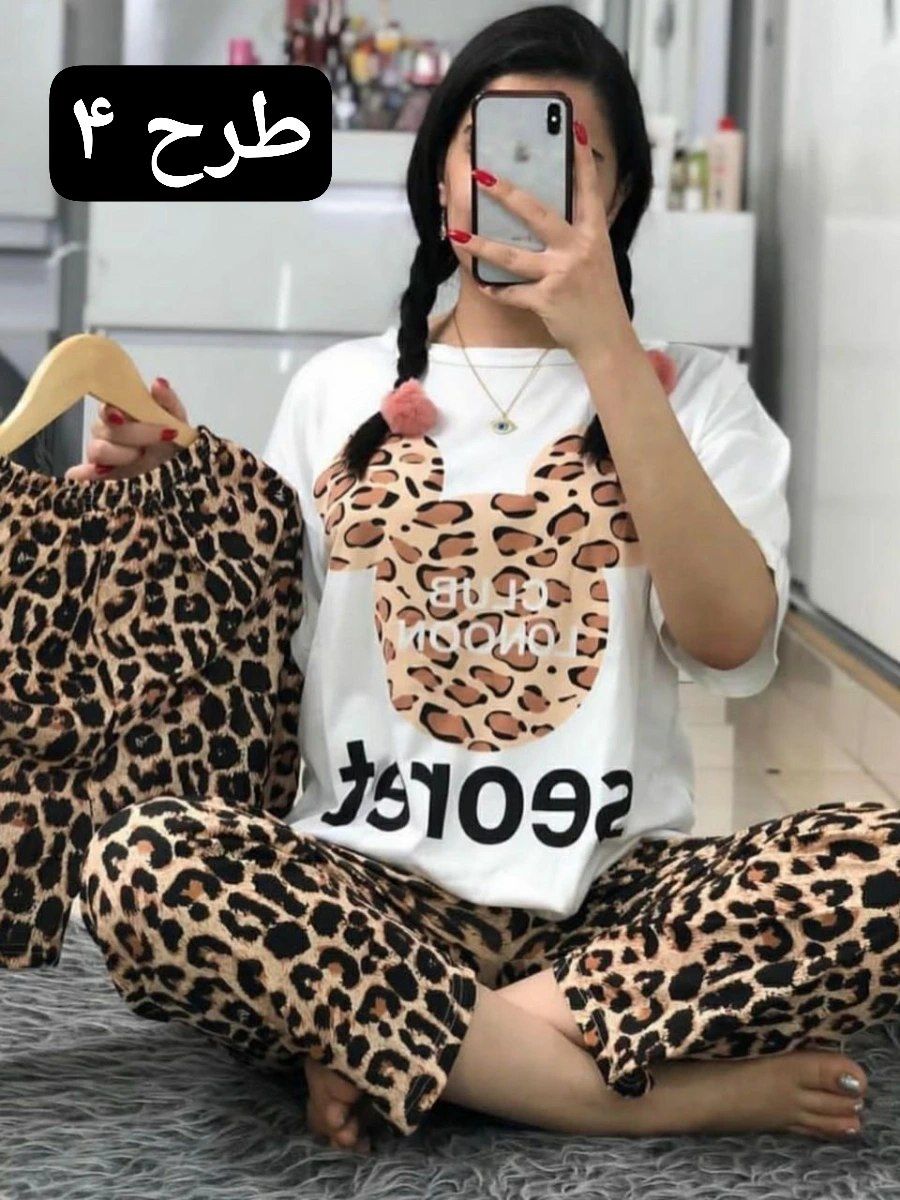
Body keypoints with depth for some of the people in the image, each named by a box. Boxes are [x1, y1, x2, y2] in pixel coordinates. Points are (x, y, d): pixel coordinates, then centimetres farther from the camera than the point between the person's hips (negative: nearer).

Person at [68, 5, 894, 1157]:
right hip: (374, 890, 1)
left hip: (614, 894, 0)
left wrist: (603, 344, -15)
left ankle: (384, 1048, -19)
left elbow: (728, 638, -11)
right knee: (140, 862, -31)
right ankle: (683, 1091, -21)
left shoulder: (691, 395, 9)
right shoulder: (339, 389, 13)